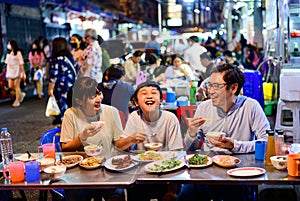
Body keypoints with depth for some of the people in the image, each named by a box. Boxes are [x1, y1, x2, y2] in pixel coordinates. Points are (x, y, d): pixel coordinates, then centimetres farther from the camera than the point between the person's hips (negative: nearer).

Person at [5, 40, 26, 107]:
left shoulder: (18, 53, -6)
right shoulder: (8, 54, 12)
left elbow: (21, 64, -8)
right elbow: (7, 64, 15)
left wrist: (23, 73, -11)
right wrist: (7, 74, 14)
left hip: (17, 72, -6)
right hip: (10, 72, 6)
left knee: (16, 86, -2)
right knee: (10, 86, 1)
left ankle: (17, 101, 7)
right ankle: (21, 94, 23)